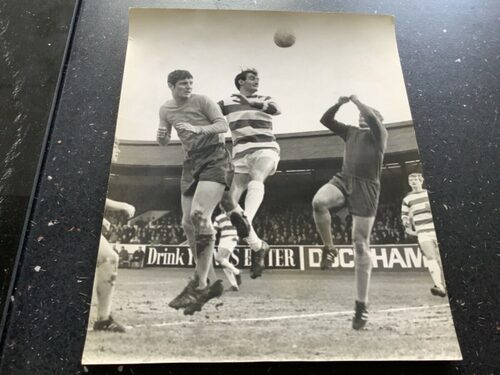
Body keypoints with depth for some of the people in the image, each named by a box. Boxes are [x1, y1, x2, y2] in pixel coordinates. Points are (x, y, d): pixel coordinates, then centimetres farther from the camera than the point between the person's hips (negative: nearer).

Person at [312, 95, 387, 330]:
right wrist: (339, 104, 6)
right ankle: (328, 248, -10)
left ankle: (361, 305, 1)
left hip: (366, 188, -4)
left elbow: (373, 119, -13)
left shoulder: (380, 134, 9)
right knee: (319, 201, -33)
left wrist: (356, 101, 0)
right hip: (343, 180, 4)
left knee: (361, 244, -6)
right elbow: (325, 120, 20)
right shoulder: (351, 132, 23)